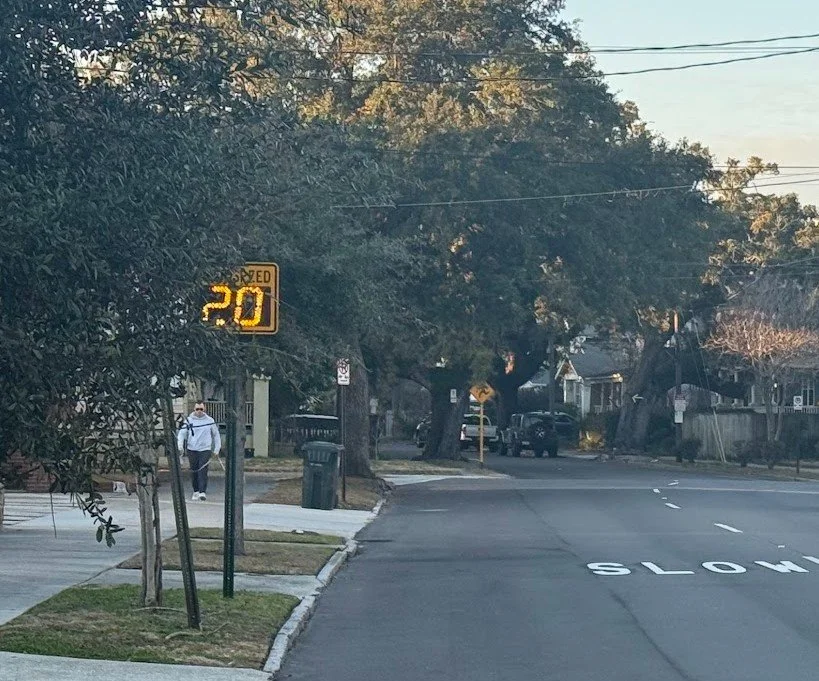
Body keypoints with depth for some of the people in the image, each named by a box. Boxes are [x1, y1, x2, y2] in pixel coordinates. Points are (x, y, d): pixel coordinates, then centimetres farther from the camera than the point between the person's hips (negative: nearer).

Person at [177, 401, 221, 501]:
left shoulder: (210, 420, 5)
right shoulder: (189, 420, 3)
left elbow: (216, 434, 14)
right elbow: (182, 433, 0)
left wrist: (217, 448, 10)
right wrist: (180, 445, -16)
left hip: (205, 449, -1)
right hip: (192, 450, 1)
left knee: (203, 471, -11)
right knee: (194, 472, 7)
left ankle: (202, 492, -15)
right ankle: (196, 491, 19)